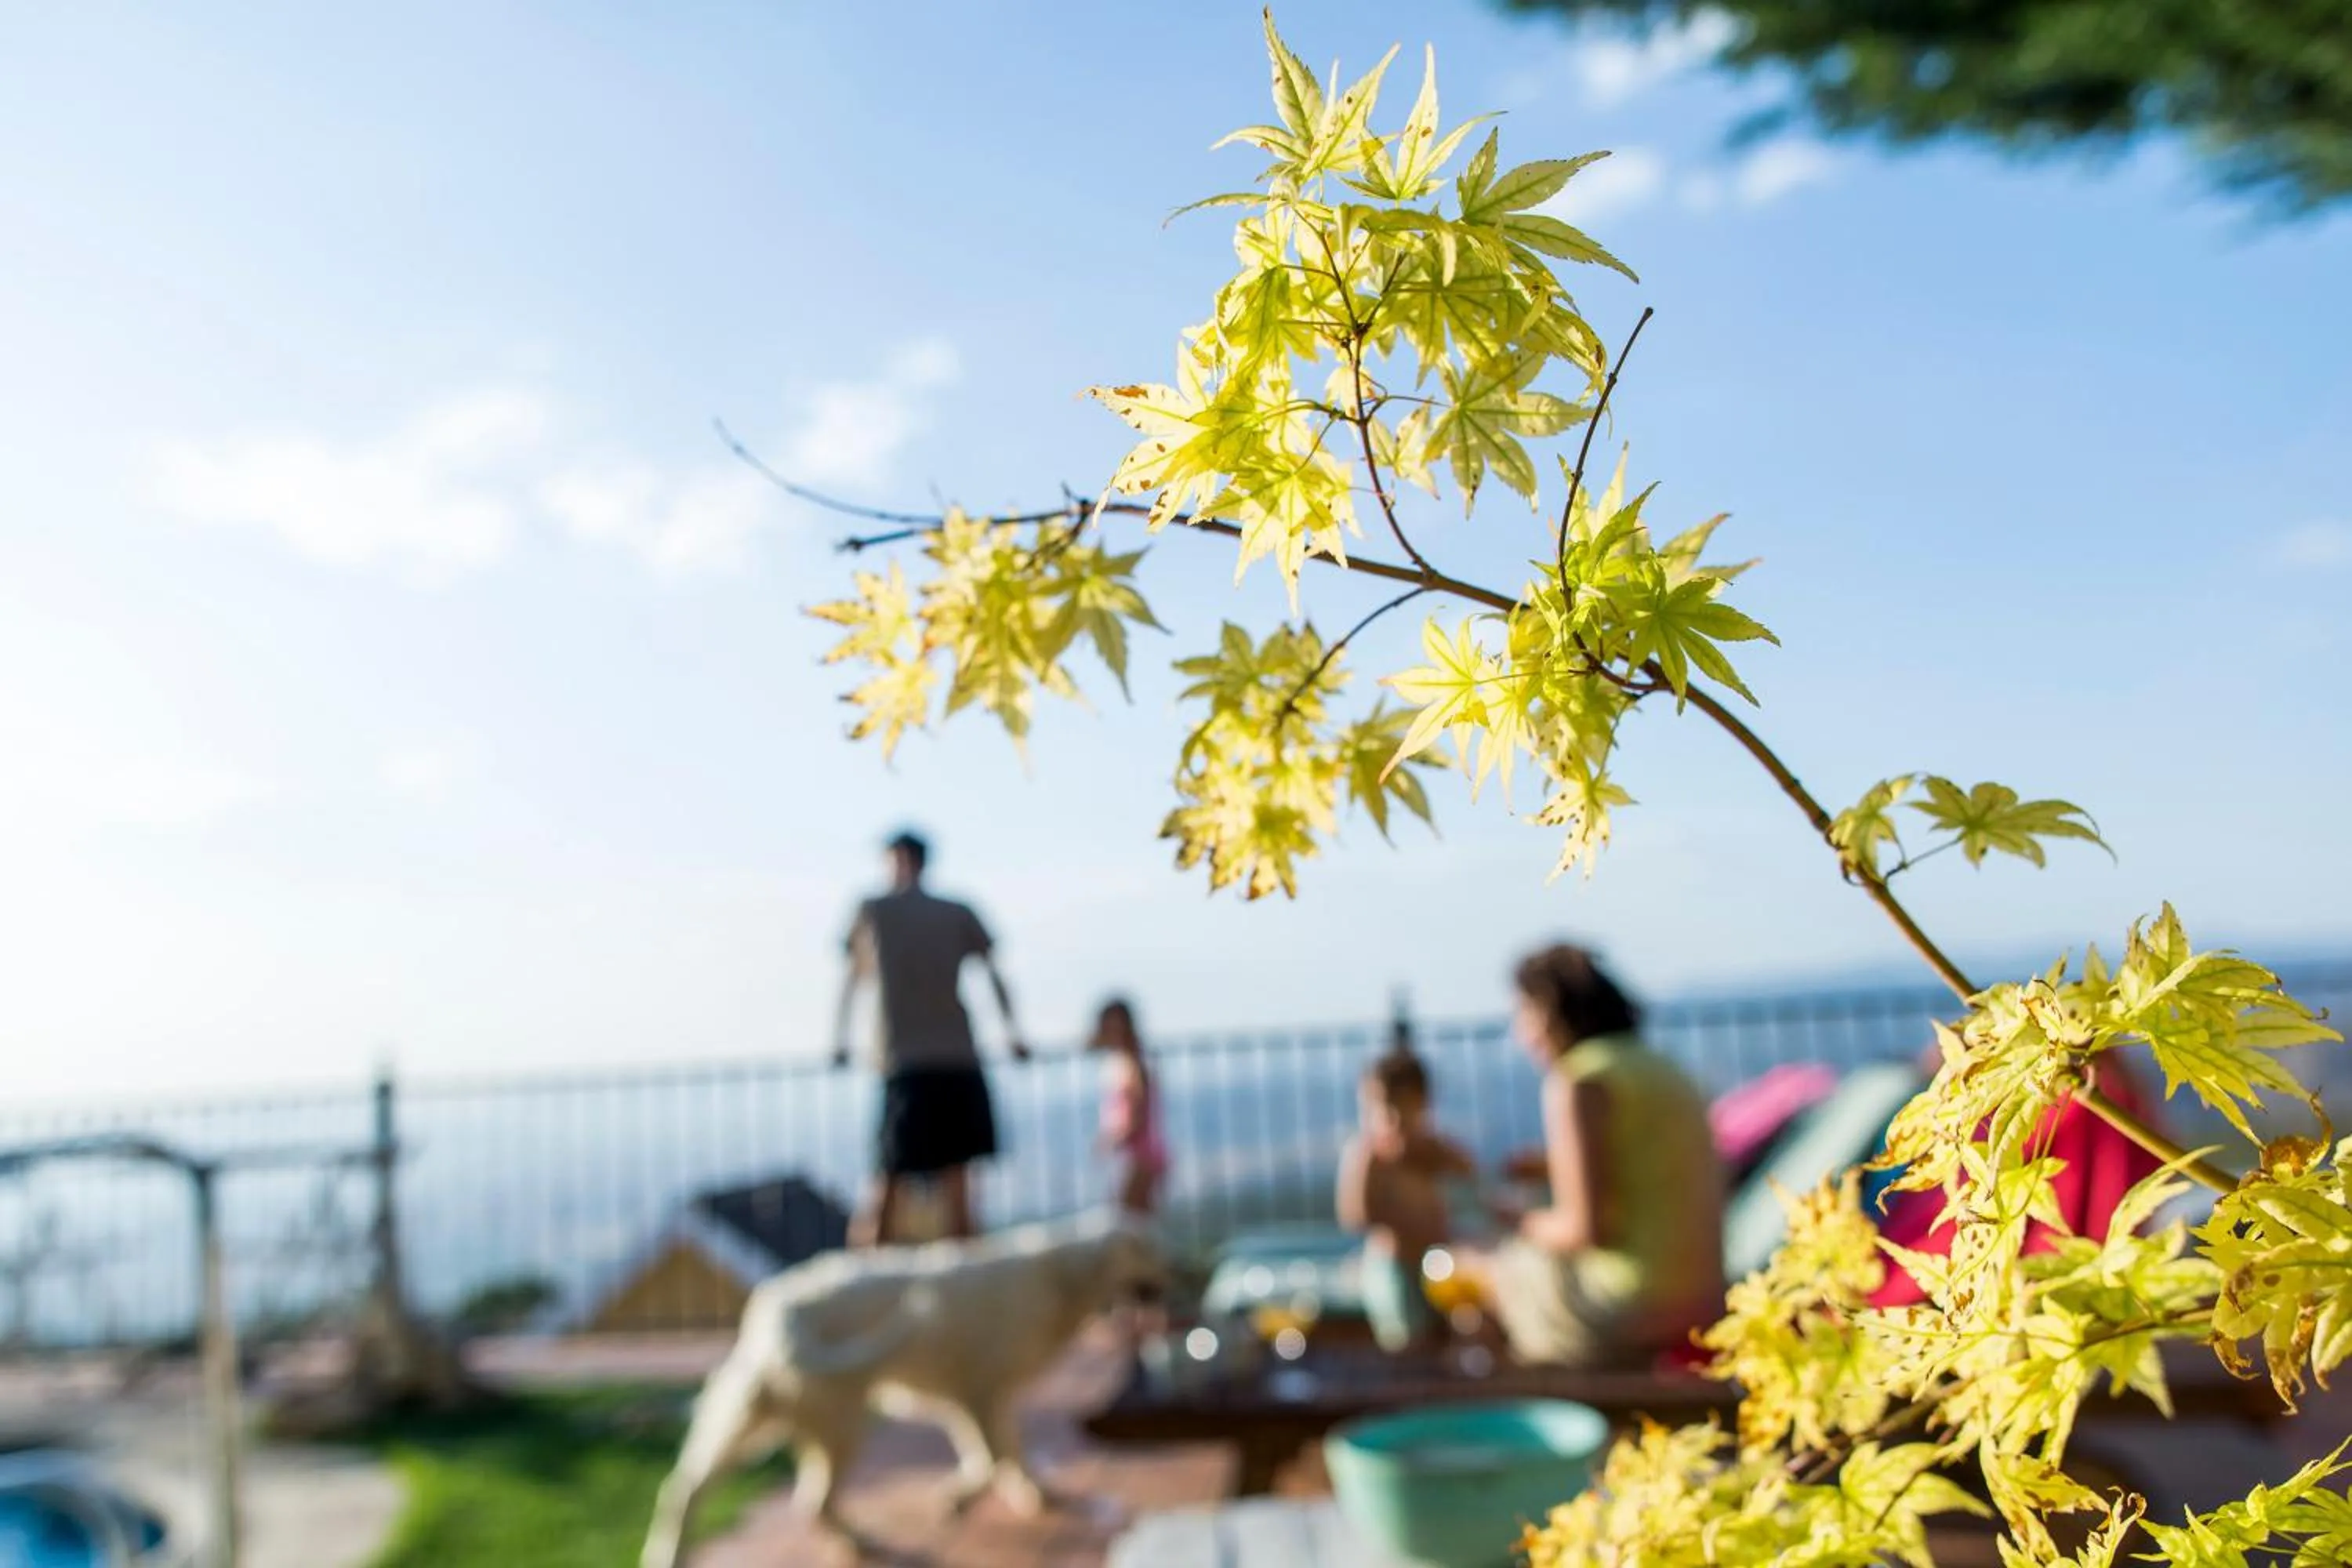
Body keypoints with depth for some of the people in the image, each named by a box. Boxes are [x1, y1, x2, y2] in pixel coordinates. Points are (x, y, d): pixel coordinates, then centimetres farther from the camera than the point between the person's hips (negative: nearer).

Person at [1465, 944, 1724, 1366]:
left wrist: (1525, 1223, 1)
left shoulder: (1579, 1082, -14)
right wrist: (1560, 1166, 18)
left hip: (1627, 1312, -8)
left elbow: (1585, 1228, -18)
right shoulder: (1661, 1069, 12)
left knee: (1471, 1270, 12)